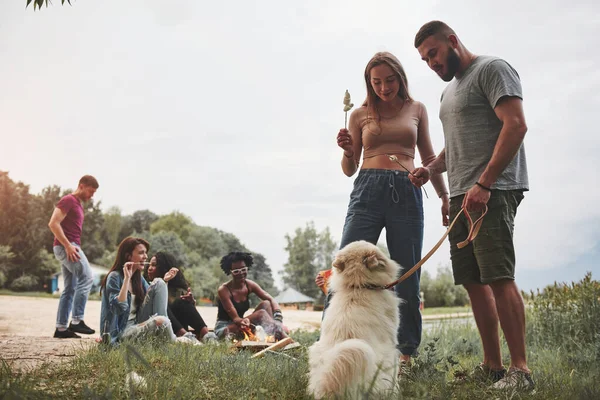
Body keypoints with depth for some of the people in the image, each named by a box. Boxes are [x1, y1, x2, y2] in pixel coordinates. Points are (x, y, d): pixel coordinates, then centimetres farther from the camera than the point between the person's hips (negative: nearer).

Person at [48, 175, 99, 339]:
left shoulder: (78, 204, 22)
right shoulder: (68, 200, -7)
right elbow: (53, 224, -17)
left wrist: (71, 247, 17)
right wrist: (68, 245, -20)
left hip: (71, 247, 10)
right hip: (66, 247, -10)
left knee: (70, 288, 8)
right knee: (87, 277, -15)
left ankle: (61, 328, 9)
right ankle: (77, 320, -17)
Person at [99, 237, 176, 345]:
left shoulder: (138, 277, 11)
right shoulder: (114, 277, -12)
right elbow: (119, 308, -25)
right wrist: (127, 278, -24)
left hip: (138, 325, 8)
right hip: (121, 333, -8)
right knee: (161, 321, -33)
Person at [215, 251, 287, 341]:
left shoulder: (250, 285, -2)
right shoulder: (224, 290, -19)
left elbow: (271, 300, -8)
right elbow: (235, 317, -22)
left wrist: (278, 319, -29)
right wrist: (242, 322, -48)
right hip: (224, 329, -7)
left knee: (266, 304, -14)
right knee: (261, 313, -26)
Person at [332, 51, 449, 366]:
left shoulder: (416, 110, 15)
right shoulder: (360, 115, 12)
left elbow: (429, 158, 20)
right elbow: (349, 169, 13)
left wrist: (445, 196, 14)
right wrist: (346, 150, -8)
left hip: (407, 194, 1)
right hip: (368, 190, -1)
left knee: (407, 278, 1)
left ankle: (406, 353, 10)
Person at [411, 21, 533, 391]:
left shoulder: (492, 69, -2)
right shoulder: (450, 90, 24)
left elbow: (516, 125, -14)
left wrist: (484, 184, -21)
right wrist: (432, 169, 11)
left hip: (492, 191, -9)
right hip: (462, 195, 9)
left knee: (498, 277, -14)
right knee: (473, 280, 6)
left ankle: (520, 369, -10)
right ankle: (492, 366, 11)